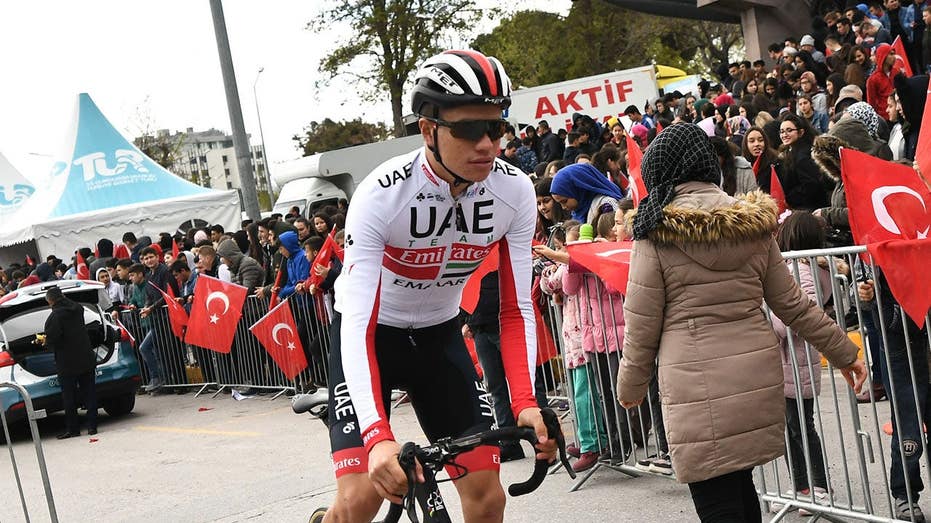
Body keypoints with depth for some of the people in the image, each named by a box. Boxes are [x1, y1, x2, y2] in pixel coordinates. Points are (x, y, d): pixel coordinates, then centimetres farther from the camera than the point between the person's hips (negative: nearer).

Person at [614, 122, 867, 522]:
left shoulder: (656, 234, -7)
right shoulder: (753, 224, 7)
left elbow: (641, 326, -4)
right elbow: (793, 305, 12)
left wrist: (631, 386, 10)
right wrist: (844, 352, 22)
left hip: (697, 386, -5)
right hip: (758, 375, 5)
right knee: (740, 485, 22)